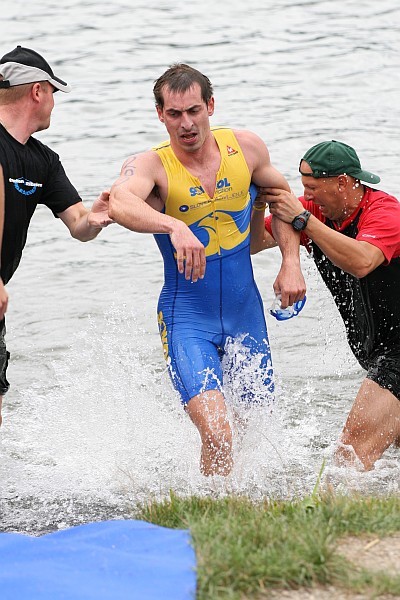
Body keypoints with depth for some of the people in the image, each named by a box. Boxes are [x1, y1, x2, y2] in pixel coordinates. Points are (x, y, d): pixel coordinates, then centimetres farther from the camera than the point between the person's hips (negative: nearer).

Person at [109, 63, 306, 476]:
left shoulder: (245, 148, -4)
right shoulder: (151, 165, -17)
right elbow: (120, 204, -40)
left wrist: (291, 263, 3)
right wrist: (174, 227, -57)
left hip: (246, 312, 4)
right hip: (186, 317, -4)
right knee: (217, 434, -21)